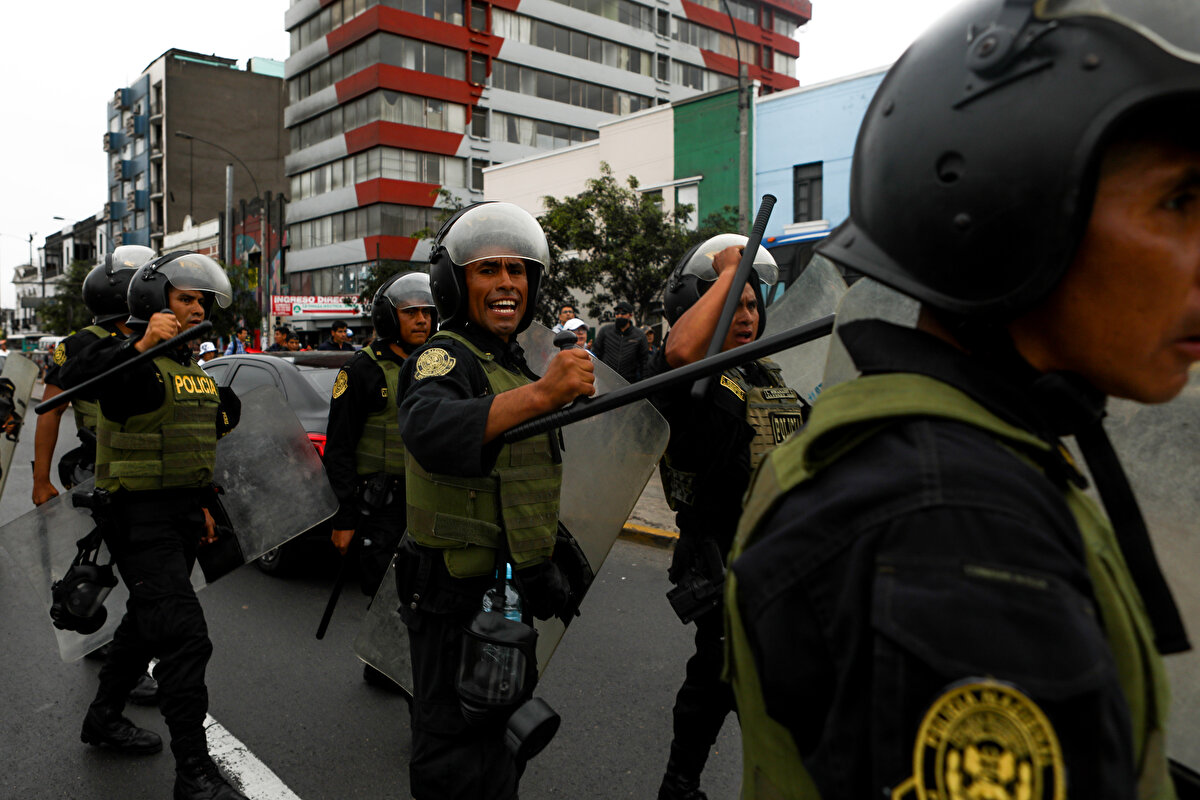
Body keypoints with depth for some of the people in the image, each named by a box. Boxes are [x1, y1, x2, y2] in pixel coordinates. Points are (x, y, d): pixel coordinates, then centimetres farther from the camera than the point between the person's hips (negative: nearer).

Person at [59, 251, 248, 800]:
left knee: (145, 621, 23)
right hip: (141, 521, -9)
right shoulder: (135, 363, -13)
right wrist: (140, 346, -48)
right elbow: (74, 380, -35)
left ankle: (104, 717, 44)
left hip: (182, 517, 9)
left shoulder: (195, 370, 14)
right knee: (185, 637, -13)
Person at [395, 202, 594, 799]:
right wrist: (540, 393, -50)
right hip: (458, 600, -9)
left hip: (507, 594, 9)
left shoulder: (513, 363, 11)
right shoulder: (444, 357, -18)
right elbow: (428, 433, -43)